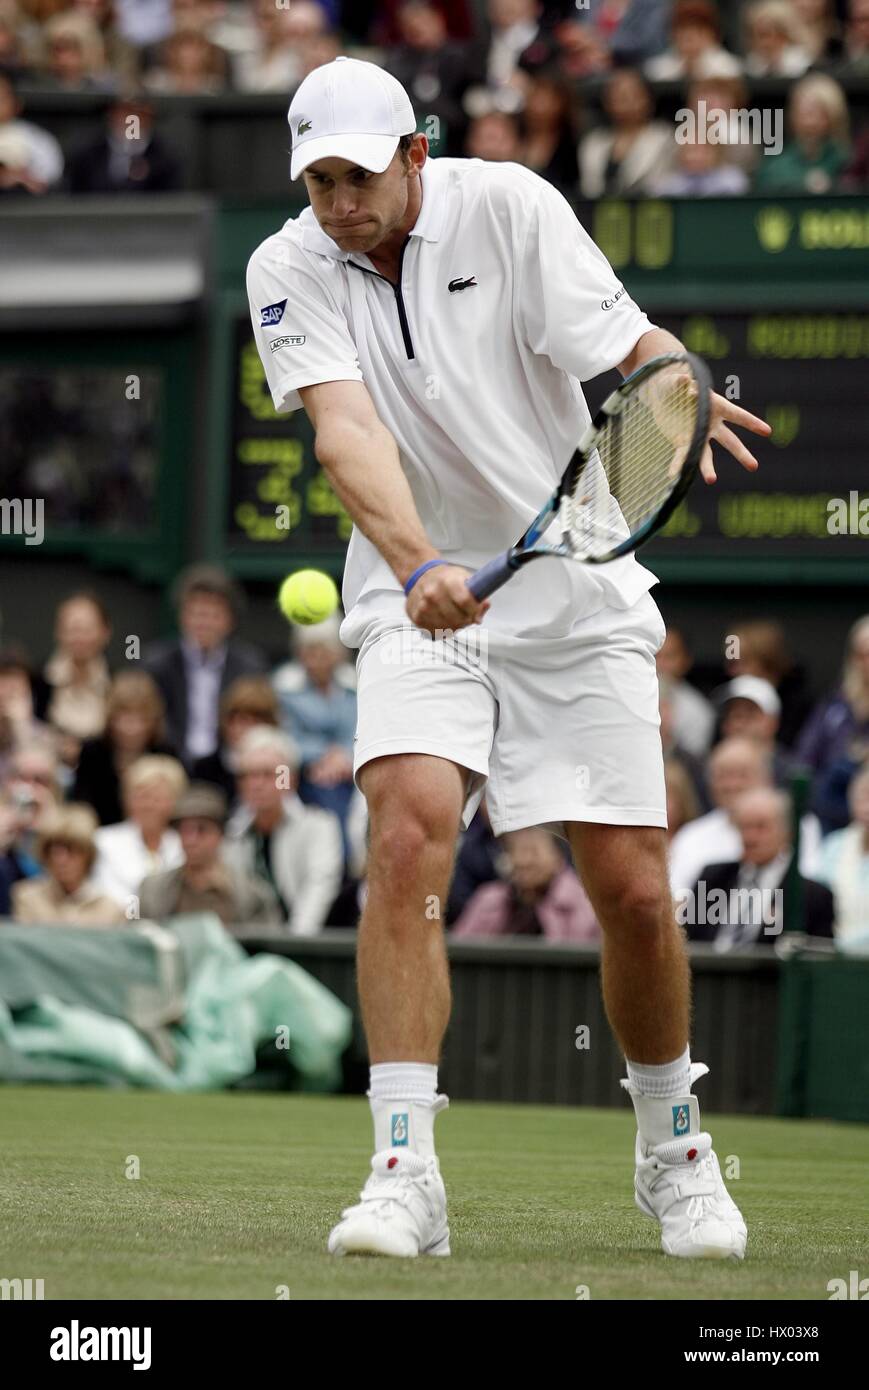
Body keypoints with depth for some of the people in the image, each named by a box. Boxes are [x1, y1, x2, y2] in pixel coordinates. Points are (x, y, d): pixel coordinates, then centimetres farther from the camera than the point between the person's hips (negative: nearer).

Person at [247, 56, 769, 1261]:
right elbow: (346, 428, -23)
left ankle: (672, 1148, 22)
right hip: (418, 601, 0)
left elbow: (621, 340, -18)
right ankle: (405, 1173, -22)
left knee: (633, 890, -3)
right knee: (408, 832, -23)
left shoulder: (509, 208, -11)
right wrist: (415, 562, -40)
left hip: (579, 590, 0)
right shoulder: (290, 271, -8)